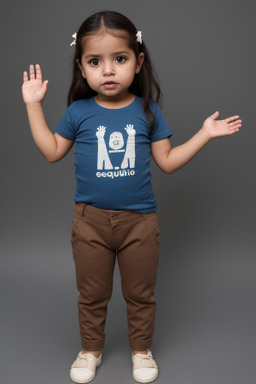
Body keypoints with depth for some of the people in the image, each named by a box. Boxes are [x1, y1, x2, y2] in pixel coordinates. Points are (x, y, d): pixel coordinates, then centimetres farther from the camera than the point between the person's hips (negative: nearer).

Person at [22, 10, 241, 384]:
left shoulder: (148, 111, -4)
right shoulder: (78, 112, -4)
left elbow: (167, 160, 1)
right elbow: (53, 151, 5)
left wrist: (204, 134, -3)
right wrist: (34, 105, 2)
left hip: (139, 220, 0)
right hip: (90, 219, 1)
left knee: (140, 294, 16)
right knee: (91, 295, 17)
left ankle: (141, 349, 39)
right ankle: (91, 349, 40)